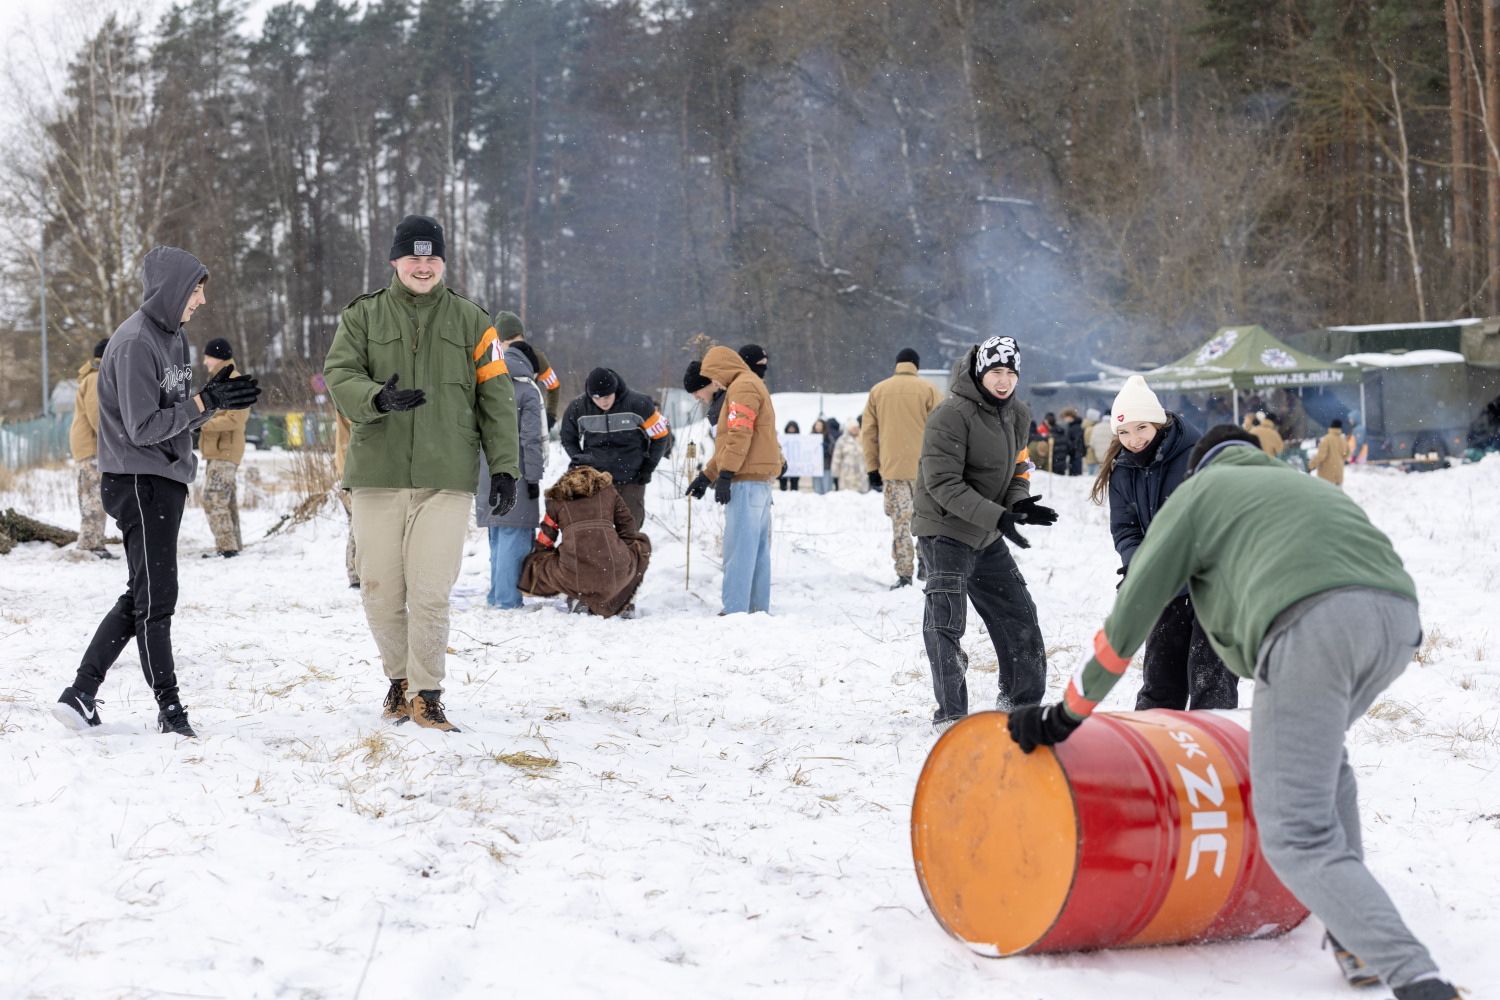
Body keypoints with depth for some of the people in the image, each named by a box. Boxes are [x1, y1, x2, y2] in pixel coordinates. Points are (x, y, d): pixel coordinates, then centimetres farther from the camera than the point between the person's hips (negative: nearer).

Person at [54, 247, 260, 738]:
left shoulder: (174, 336, 15)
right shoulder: (134, 343, -15)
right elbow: (143, 427, -19)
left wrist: (213, 398, -2)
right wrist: (204, 403, -19)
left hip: (165, 481, 10)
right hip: (138, 480, -10)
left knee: (142, 597, 10)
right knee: (155, 598, -4)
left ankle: (81, 694, 14)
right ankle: (169, 709, 2)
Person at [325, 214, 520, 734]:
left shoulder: (470, 321, 10)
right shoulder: (363, 316, 9)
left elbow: (496, 398, 10)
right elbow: (339, 374, -3)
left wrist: (504, 467, 3)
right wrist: (378, 398, -25)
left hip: (446, 477, -1)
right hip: (377, 474, 1)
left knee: (430, 592, -8)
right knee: (380, 591, 4)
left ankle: (426, 693, 5)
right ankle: (399, 678, 25)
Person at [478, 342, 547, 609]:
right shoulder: (527, 389, -6)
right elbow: (532, 438, -11)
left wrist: (473, 475, 19)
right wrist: (534, 477, -8)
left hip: (487, 477, 7)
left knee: (497, 541, 15)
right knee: (515, 539, -5)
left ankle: (496, 597, 18)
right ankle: (507, 599, -8)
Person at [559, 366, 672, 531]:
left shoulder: (638, 404, -13)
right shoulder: (578, 408, -7)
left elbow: (661, 435, 1)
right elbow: (569, 439, 12)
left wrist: (648, 468, 0)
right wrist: (579, 458, -5)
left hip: (631, 481, -1)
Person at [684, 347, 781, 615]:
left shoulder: (741, 387, -8)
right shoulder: (752, 385, 26)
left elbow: (739, 435, -19)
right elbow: (729, 441, 28)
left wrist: (725, 475, -21)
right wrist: (706, 475, 26)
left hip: (746, 481, -10)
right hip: (761, 480, 10)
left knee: (739, 547, -11)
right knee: (758, 547, 10)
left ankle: (735, 610, -14)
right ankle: (758, 609, 12)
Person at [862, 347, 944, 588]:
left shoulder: (877, 391, 8)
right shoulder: (928, 389, 1)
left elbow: (868, 433, 8)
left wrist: (872, 469, 12)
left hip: (891, 468, 1)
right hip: (925, 468, -1)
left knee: (900, 521, 2)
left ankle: (904, 575, -1)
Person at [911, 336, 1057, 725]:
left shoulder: (1017, 414, 5)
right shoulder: (951, 414, -20)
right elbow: (943, 483, -24)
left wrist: (1019, 503, -8)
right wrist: (997, 517, -31)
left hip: (988, 539, 8)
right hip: (945, 532, -8)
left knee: (1018, 616, 13)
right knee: (946, 620, -13)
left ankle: (1022, 700, 29)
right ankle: (950, 712, -4)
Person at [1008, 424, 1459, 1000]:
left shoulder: (1200, 492, 24)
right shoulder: (1314, 488, 40)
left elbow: (1128, 617, 19)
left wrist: (1064, 715, 27)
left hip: (1309, 624, -6)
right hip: (1399, 617, 6)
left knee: (1297, 835, -3)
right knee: (1317, 748, 33)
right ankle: (1357, 945, 26)